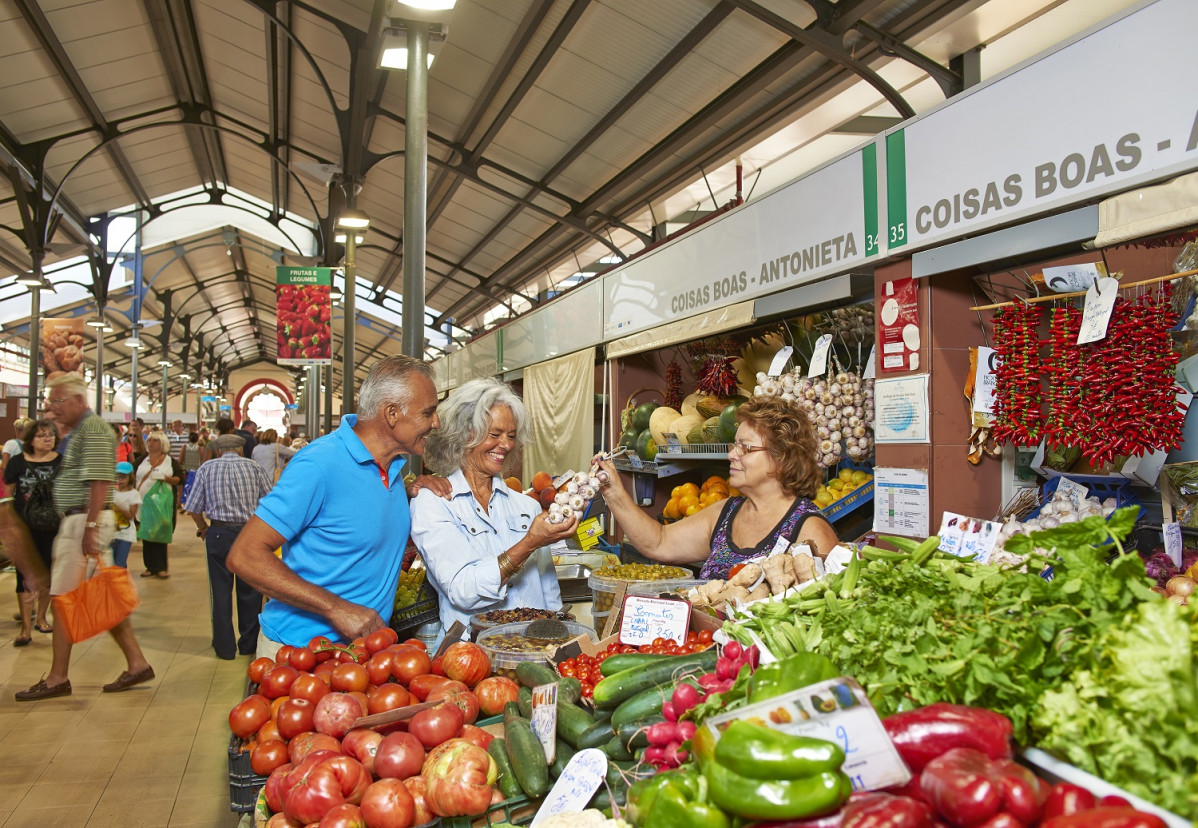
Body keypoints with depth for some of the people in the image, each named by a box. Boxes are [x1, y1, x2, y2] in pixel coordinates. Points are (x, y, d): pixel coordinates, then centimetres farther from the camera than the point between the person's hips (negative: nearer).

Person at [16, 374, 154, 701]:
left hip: (84, 521, -10)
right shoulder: (80, 429, 18)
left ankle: (58, 677, 9)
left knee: (64, 600, -1)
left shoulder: (93, 428, -13)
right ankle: (136, 663, 14)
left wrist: (90, 527, -24)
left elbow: (99, 481, -21)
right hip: (78, 521, 10)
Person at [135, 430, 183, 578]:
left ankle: (161, 567, 3)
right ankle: (151, 566, 9)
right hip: (144, 503, 3)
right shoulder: (142, 460, 13)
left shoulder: (170, 461, 5)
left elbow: (181, 479, -1)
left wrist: (167, 479, -18)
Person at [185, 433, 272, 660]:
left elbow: (193, 508, 1)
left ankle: (225, 647, 16)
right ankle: (248, 644, 20)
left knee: (221, 592, 10)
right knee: (250, 591, 11)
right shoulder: (254, 468, 3)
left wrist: (203, 528, 17)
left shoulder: (207, 469, 4)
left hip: (219, 533, 0)